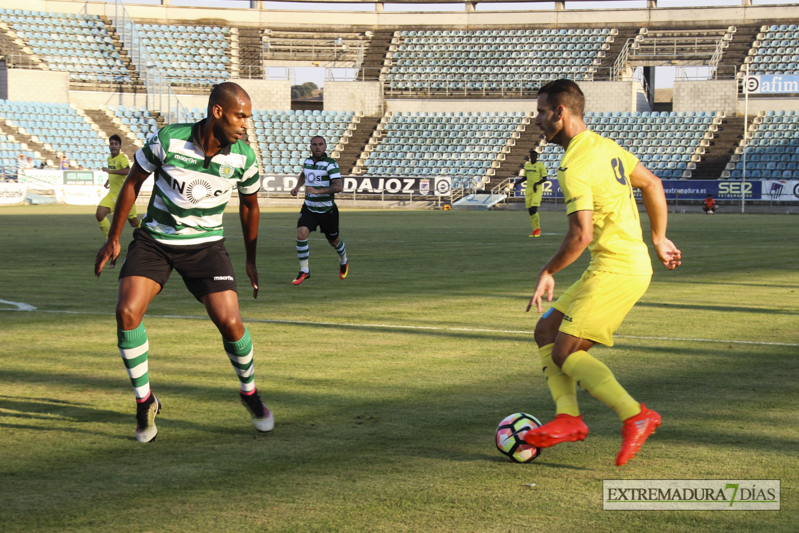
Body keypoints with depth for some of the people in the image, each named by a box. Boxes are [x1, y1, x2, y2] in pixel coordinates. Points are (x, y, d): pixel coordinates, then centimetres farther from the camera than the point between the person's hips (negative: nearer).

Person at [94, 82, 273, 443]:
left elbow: (249, 204, 9)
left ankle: (249, 393, 15)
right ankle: (145, 402, -1)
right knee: (127, 312, -20)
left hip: (205, 245, 1)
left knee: (230, 323, -15)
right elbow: (133, 182, -2)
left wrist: (251, 262, 15)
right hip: (154, 240, 0)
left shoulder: (243, 158, -11)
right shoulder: (166, 140, -18)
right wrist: (113, 238, 1)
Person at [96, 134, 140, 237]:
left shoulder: (122, 158, -16)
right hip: (112, 194, 7)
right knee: (99, 214, -13)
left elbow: (127, 171, -37)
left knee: (134, 223, 4)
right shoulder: (110, 159, 9)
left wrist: (110, 171, -40)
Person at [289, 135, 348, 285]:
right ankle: (304, 271, -8)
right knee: (301, 234, -19)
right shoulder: (307, 162, 2)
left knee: (334, 241, 13)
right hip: (309, 208, 4)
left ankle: (343, 262, 47)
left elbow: (338, 187, -27)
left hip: (327, 210, -3)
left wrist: (318, 190, -37)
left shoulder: (331, 164, -16)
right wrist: (297, 187, 11)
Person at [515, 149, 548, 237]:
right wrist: (517, 182, 5)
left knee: (534, 209, -16)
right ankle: (535, 230, 13)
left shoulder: (540, 165, -6)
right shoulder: (527, 165, 12)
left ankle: (538, 228, -1)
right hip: (528, 190, 6)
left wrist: (536, 184, -22)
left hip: (537, 190, -6)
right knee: (530, 210, 3)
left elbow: (544, 178, -8)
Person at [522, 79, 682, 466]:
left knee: (565, 353, -9)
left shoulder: (573, 167, -18)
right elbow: (652, 184, 22)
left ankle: (636, 416, -12)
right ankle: (568, 417, 3)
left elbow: (581, 235, -24)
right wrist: (659, 240, 27)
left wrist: (548, 272, -9)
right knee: (546, 331, 12)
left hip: (616, 268, -10)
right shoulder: (604, 146, 13)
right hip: (632, 262, 10)